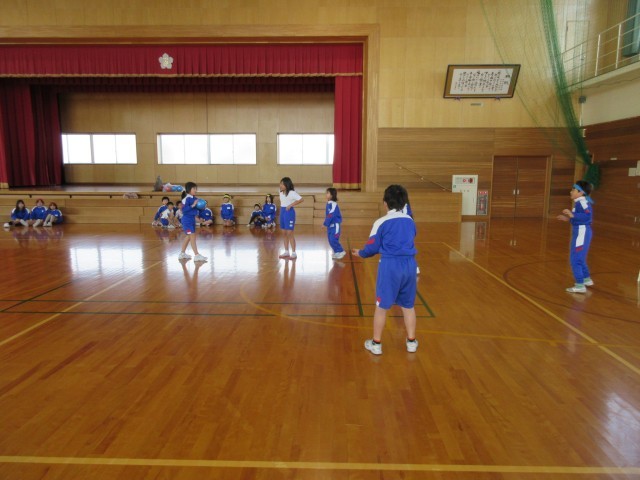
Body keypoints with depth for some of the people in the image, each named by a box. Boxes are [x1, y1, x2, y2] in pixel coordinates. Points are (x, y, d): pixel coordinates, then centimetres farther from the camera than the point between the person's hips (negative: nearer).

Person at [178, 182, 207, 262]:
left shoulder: (194, 198, 7)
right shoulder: (186, 199, -16)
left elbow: (197, 208, 15)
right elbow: (184, 209, -23)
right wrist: (192, 205, -27)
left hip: (192, 219, 9)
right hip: (187, 220, -9)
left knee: (189, 237, 17)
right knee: (193, 236, -9)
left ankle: (182, 253, 30)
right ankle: (197, 255, -8)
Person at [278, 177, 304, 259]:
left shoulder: (291, 193, -14)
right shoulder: (281, 192, 10)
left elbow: (300, 200, -23)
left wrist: (291, 205, -23)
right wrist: (281, 208, 9)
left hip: (289, 212, -8)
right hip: (282, 212, 8)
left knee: (289, 233, -7)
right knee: (285, 233, 11)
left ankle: (294, 253, 0)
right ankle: (286, 252, 19)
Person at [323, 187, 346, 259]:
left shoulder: (333, 204, -19)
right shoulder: (328, 203, 8)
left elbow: (331, 215, -24)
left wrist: (325, 224, -21)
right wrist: (326, 223, 9)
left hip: (335, 225, -9)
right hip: (330, 225, 9)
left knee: (333, 240, -10)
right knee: (331, 240, 11)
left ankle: (341, 251, 5)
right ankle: (336, 252, 22)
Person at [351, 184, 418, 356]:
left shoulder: (381, 222, -7)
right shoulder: (410, 221, 7)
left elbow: (373, 247, -2)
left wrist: (360, 253, 17)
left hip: (390, 265, -4)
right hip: (409, 264, 4)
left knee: (382, 306, 7)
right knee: (408, 305, 17)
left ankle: (376, 344, 17)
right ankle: (411, 341, 27)